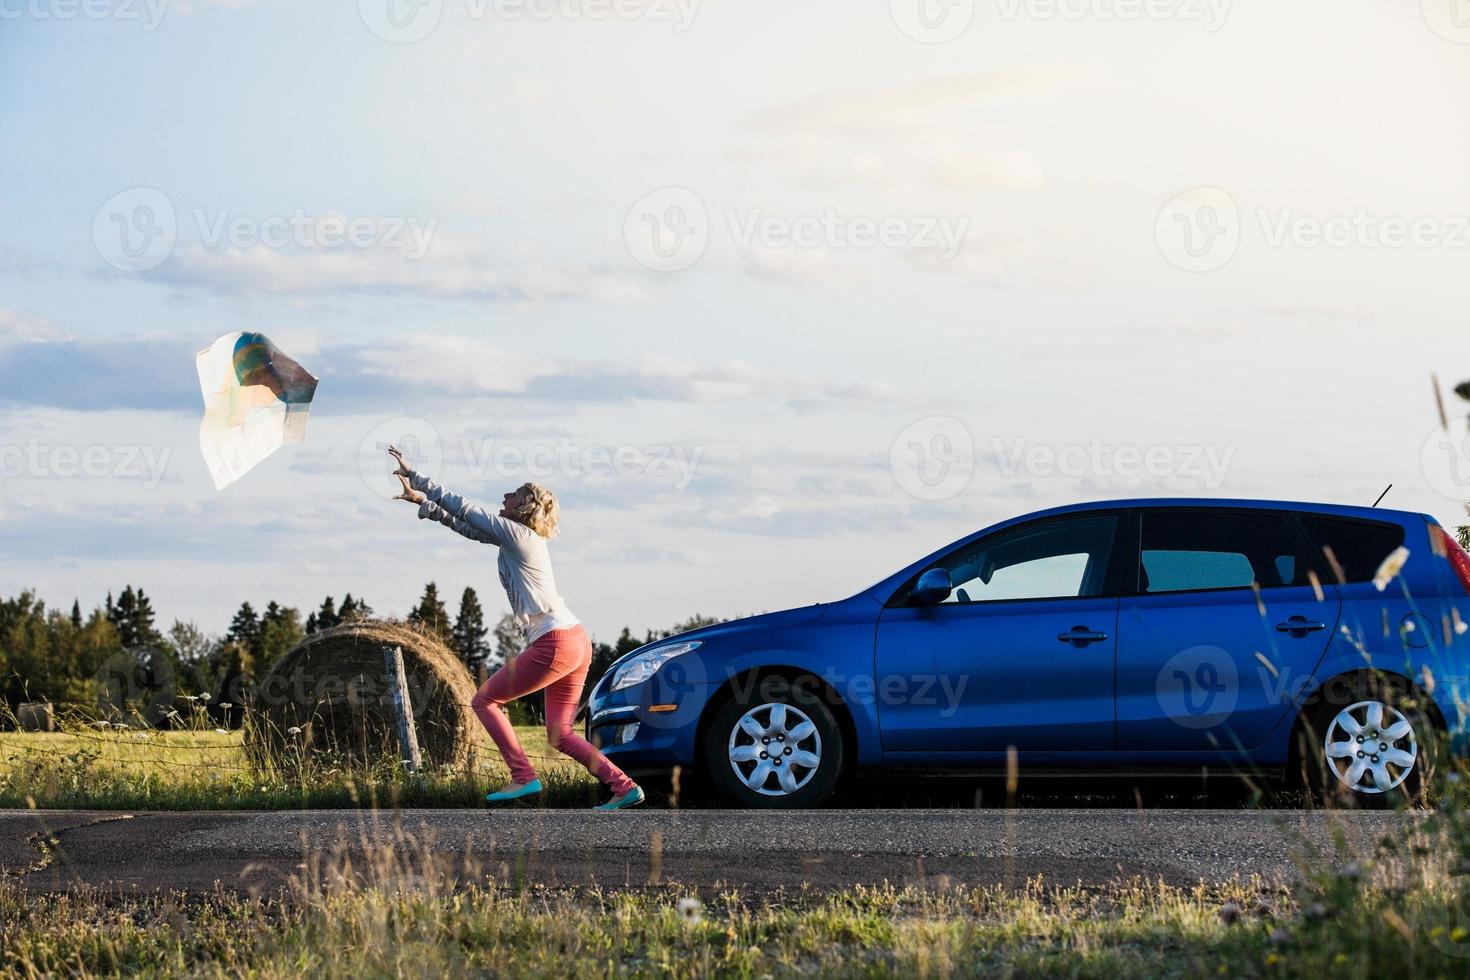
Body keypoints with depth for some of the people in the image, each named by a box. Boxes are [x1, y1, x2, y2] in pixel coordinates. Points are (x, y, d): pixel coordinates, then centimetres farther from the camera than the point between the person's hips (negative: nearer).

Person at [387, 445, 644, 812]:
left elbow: (463, 510, -2)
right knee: (558, 734, 12)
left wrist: (413, 475, 4)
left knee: (484, 701, 4)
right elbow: (466, 523, 22)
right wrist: (420, 499, 18)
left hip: (553, 644, -9)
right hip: (577, 642, 9)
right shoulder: (515, 536, 18)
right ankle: (624, 786, 1)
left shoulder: (515, 532, -8)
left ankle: (523, 778, -3)